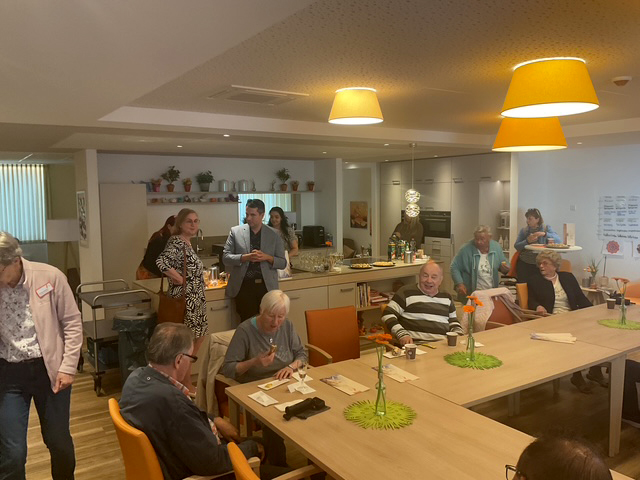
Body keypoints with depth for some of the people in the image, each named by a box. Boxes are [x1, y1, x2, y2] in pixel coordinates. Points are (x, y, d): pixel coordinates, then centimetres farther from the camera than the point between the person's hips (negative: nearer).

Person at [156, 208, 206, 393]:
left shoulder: (187, 243, 12)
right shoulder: (176, 242, -17)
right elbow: (161, 261, -34)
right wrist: (179, 279, -23)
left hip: (195, 299, 10)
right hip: (184, 300, -10)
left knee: (199, 336, 17)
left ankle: (185, 378, 31)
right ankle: (187, 385, 14)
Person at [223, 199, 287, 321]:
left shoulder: (274, 235, 6)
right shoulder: (235, 232, 5)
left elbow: (282, 263, 7)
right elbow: (225, 258, 1)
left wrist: (267, 257, -12)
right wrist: (245, 257, -15)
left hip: (267, 287, 1)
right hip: (244, 287, 0)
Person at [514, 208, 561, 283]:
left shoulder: (546, 228, 9)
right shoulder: (524, 230, 11)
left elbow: (558, 240, -7)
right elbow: (516, 246, 2)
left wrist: (544, 234, -19)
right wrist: (527, 241, -14)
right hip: (524, 262, 2)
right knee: (522, 284, -10)